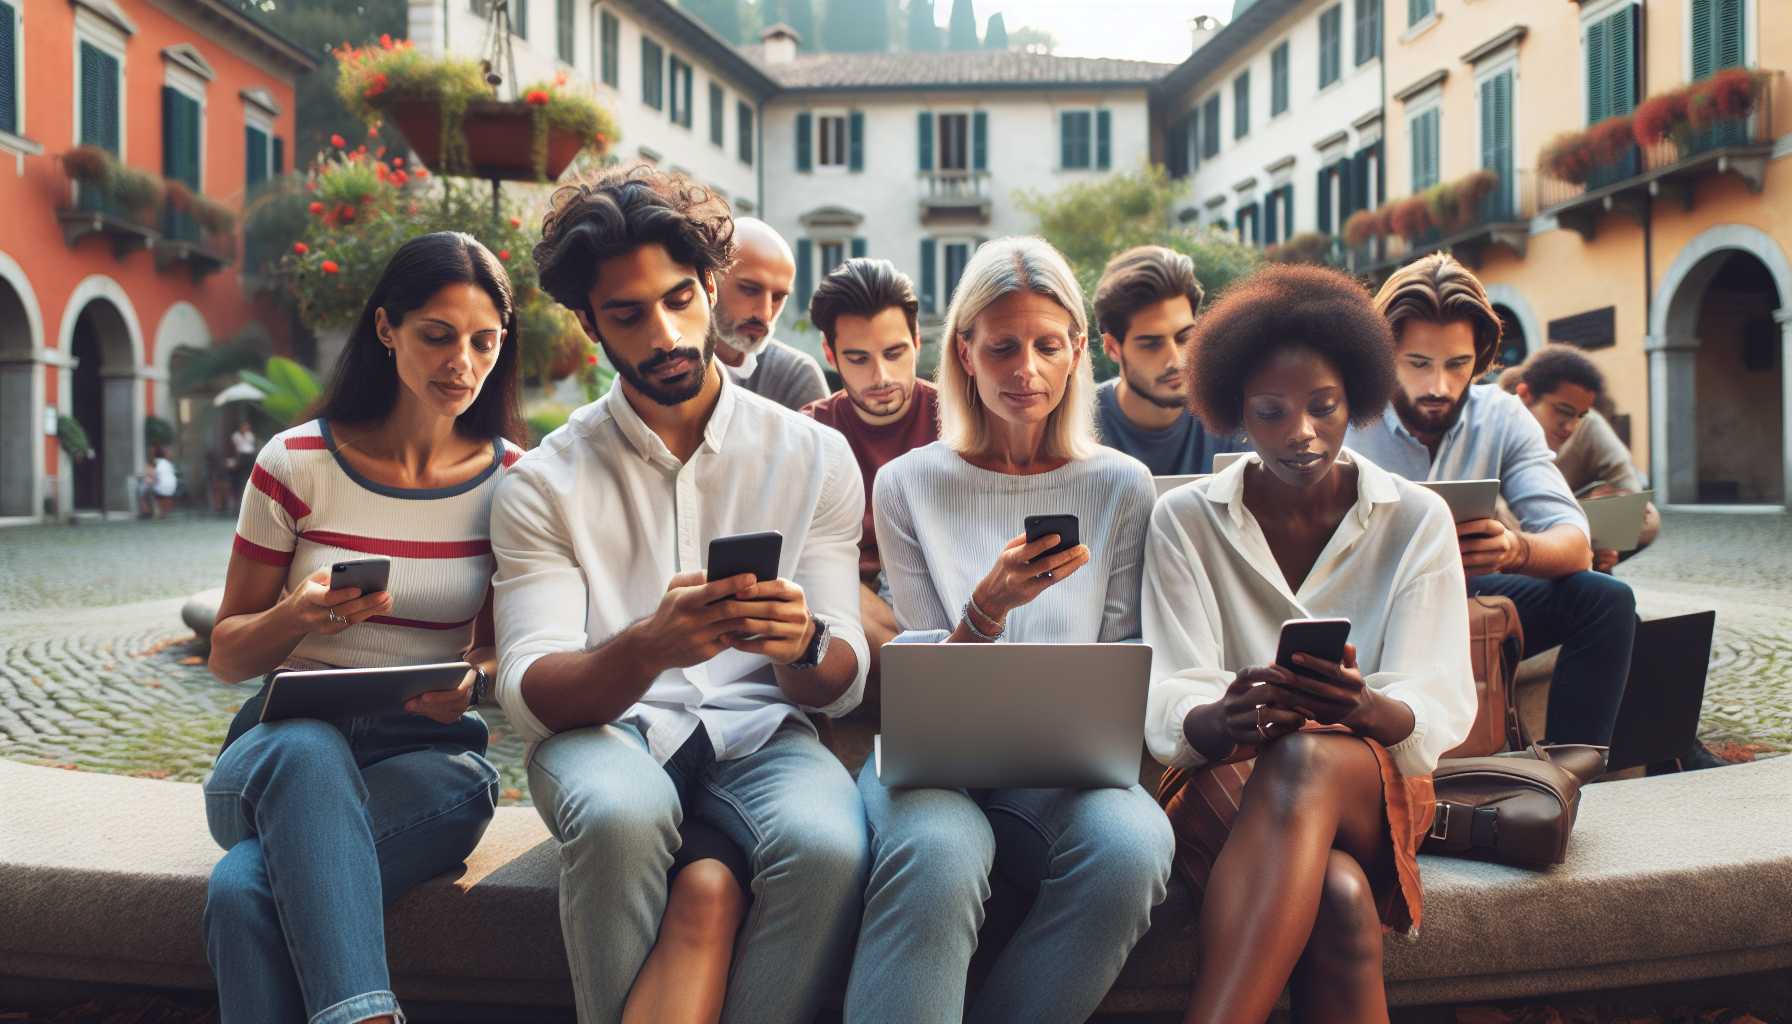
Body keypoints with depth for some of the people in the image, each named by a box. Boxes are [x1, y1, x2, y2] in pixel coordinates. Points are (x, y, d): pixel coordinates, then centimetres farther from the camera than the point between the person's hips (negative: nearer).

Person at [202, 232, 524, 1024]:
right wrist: (299, 615, -18)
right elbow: (227, 656, 5)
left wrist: (472, 681, -14)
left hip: (426, 756, 0)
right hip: (280, 744, 1)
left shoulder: (509, 480, 2)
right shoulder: (298, 463, 0)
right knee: (308, 751, -40)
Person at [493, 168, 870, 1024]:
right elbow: (528, 694, -8)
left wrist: (802, 644, -23)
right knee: (621, 814, -36)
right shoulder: (543, 484, 4)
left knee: (830, 846, -33)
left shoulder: (814, 457, 7)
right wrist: (647, 648, -30)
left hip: (757, 733, 1)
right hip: (602, 730, 0)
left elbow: (842, 684, 3)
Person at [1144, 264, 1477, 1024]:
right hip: (1222, 778, 0)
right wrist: (1225, 720, -34)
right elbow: (1168, 703, -8)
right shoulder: (1184, 520, 3)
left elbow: (1442, 702, -7)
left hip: (1378, 777, 1)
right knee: (1340, 902, -38)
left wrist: (1365, 710, -32)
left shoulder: (1416, 520, 5)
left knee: (1307, 759, -39)